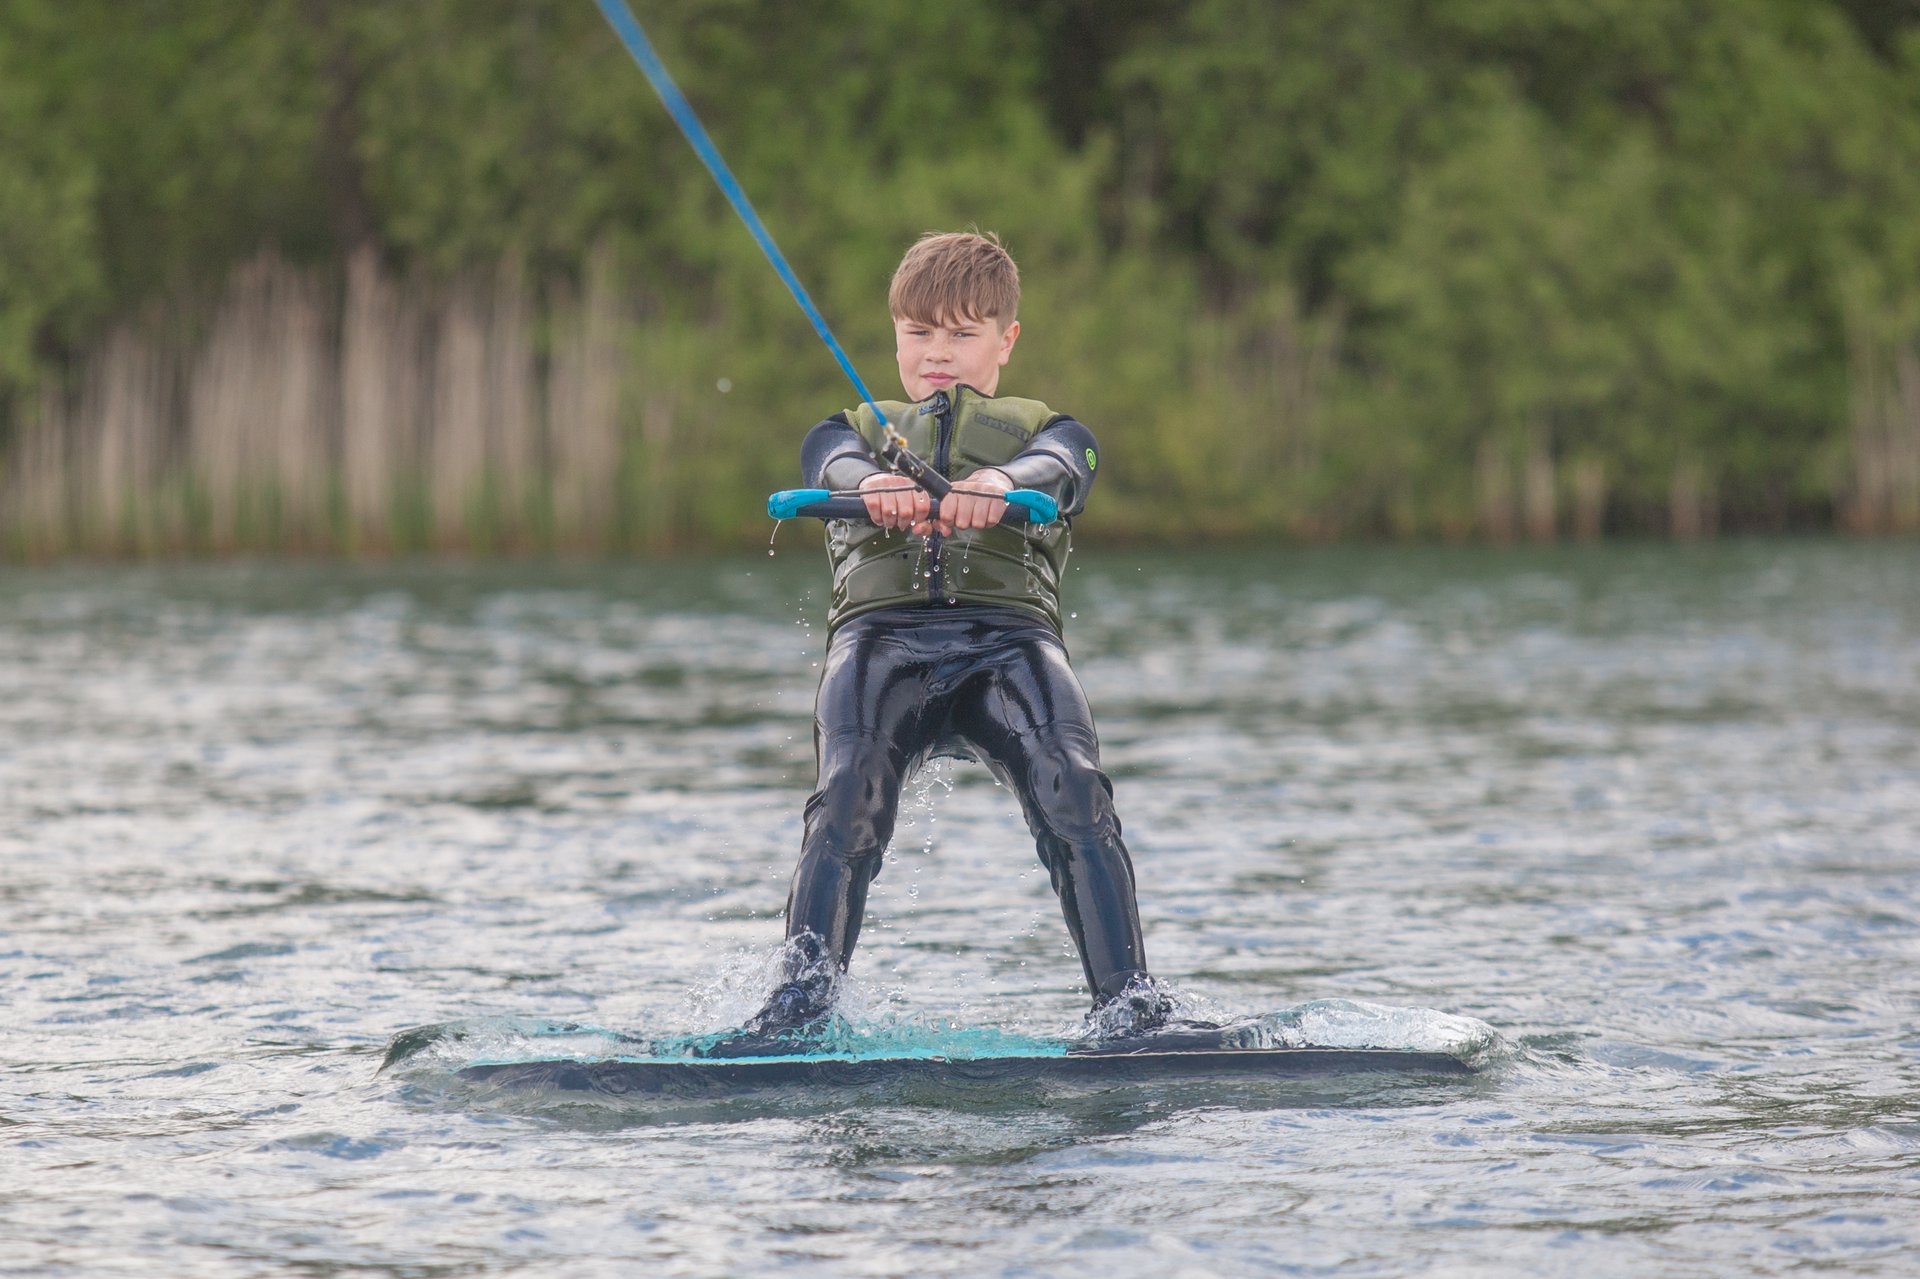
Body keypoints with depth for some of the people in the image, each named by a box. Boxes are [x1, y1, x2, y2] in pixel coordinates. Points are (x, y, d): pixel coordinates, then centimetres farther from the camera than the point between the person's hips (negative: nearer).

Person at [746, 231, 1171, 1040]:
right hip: (880, 632, 1)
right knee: (847, 800, -27)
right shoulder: (855, 430, 31)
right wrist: (877, 485, -24)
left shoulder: (1043, 431, 27)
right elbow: (835, 465, 4)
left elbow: (1054, 470, 0)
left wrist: (999, 483, -27)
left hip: (1008, 632, -1)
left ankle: (1129, 1004, -26)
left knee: (1074, 793, -26)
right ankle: (801, 999, -26)